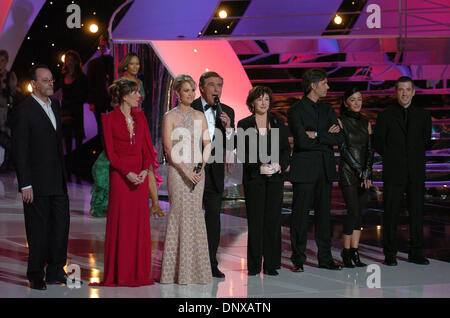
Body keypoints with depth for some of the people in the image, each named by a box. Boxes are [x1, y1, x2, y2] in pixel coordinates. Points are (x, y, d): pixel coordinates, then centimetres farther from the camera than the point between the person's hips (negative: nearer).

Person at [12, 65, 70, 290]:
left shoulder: (54, 104, 11)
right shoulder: (25, 110, -12)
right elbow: (19, 150, -13)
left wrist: (63, 174, 14)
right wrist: (25, 185, -17)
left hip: (57, 180, 7)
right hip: (37, 183, -7)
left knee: (61, 224, 10)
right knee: (38, 230, 2)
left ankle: (55, 271, 23)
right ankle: (36, 276, 15)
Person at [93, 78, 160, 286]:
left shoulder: (140, 117, 11)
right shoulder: (109, 119, -3)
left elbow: (147, 146, 9)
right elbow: (110, 151, -7)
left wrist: (145, 170, -7)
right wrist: (127, 173, -14)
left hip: (140, 174, 5)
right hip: (119, 174, -5)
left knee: (140, 221, 5)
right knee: (120, 222, -3)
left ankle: (139, 271, 12)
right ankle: (118, 273, 3)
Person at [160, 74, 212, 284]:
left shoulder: (199, 116, 12)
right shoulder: (170, 117, -3)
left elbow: (207, 143, 11)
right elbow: (168, 148, -9)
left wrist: (202, 165, -5)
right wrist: (185, 170, -16)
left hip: (197, 171, 5)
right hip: (177, 171, -5)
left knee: (195, 215, 5)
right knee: (180, 214, -6)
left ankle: (195, 268, 11)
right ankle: (180, 269, 0)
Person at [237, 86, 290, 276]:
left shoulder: (278, 123, 10)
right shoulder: (244, 124, 4)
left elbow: (286, 149, 9)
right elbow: (241, 152, -1)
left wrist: (280, 165, -10)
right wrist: (259, 167, -14)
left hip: (275, 177, 2)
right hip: (253, 178, -2)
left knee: (273, 220, 0)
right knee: (255, 220, -2)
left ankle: (271, 264, 5)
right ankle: (254, 265, 4)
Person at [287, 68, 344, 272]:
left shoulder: (327, 110, 15)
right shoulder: (296, 111, -4)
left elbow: (339, 138, 2)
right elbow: (302, 141, -16)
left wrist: (316, 136, -10)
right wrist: (327, 137, -6)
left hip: (325, 169, 6)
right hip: (304, 169, -5)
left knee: (324, 213, 8)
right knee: (300, 215, -1)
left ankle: (325, 257, 14)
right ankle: (298, 259, 6)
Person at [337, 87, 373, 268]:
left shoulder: (366, 123, 13)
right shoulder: (340, 121, -2)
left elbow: (370, 150, 7)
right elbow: (343, 148, -10)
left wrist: (367, 173, -6)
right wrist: (358, 170, -14)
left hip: (364, 173, 5)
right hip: (347, 171, -5)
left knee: (359, 213, 3)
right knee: (354, 211, -12)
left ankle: (354, 253, 6)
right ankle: (346, 252, -1)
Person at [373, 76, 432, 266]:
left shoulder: (423, 115, 9)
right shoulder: (386, 116, 4)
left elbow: (426, 142, 17)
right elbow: (378, 144, 7)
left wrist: (415, 156, 7)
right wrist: (393, 157, 3)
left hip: (416, 173, 2)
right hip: (393, 173, -2)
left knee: (417, 212, 3)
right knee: (391, 213, -1)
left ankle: (416, 253, 12)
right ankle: (390, 254, 7)